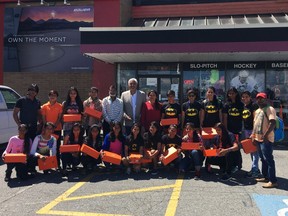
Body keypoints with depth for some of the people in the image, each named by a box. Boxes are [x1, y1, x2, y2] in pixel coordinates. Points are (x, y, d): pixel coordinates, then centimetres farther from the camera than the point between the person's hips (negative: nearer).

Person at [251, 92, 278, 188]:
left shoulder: (270, 109, -9)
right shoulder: (257, 111, 18)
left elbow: (273, 123, -21)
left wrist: (266, 134, -28)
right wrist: (253, 136, 16)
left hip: (266, 139, -9)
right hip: (258, 138, 9)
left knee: (268, 159, -10)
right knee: (263, 159, 15)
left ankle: (273, 181, -7)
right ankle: (266, 177, 25)